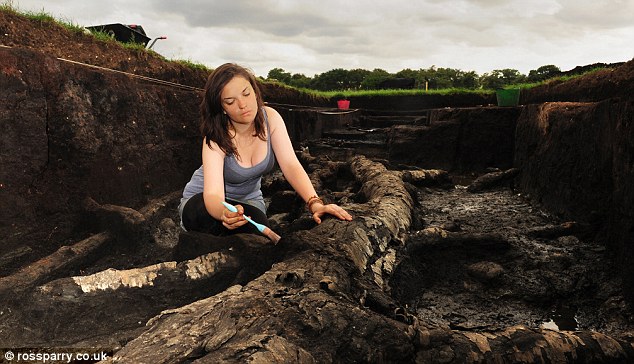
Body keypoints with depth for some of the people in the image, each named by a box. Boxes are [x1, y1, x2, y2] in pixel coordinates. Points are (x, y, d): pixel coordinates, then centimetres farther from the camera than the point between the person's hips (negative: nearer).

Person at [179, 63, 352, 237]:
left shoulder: (270, 118, -18)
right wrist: (225, 213, -65)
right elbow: (213, 194, -40)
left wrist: (315, 203, -42)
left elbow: (290, 165, -25)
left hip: (249, 199, 3)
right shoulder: (216, 138, -28)